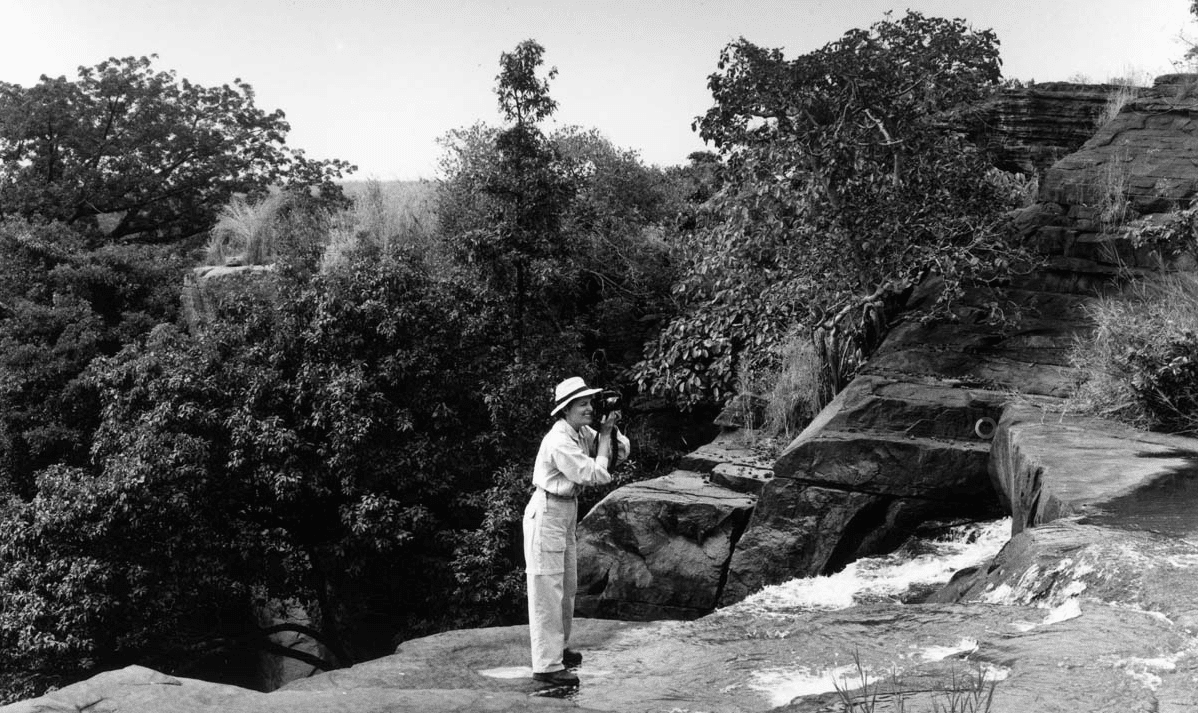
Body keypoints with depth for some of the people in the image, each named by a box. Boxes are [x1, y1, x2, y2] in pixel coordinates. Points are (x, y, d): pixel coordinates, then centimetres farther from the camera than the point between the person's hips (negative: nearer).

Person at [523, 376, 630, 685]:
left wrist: (612, 433, -12)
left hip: (568, 511, 10)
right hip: (546, 513, -10)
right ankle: (546, 665, 2)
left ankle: (559, 647, 37)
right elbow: (594, 475, -25)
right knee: (547, 589, -4)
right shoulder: (559, 441, -24)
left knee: (567, 586, 20)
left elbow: (623, 450, 7)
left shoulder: (583, 433, 3)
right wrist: (604, 435, -17)